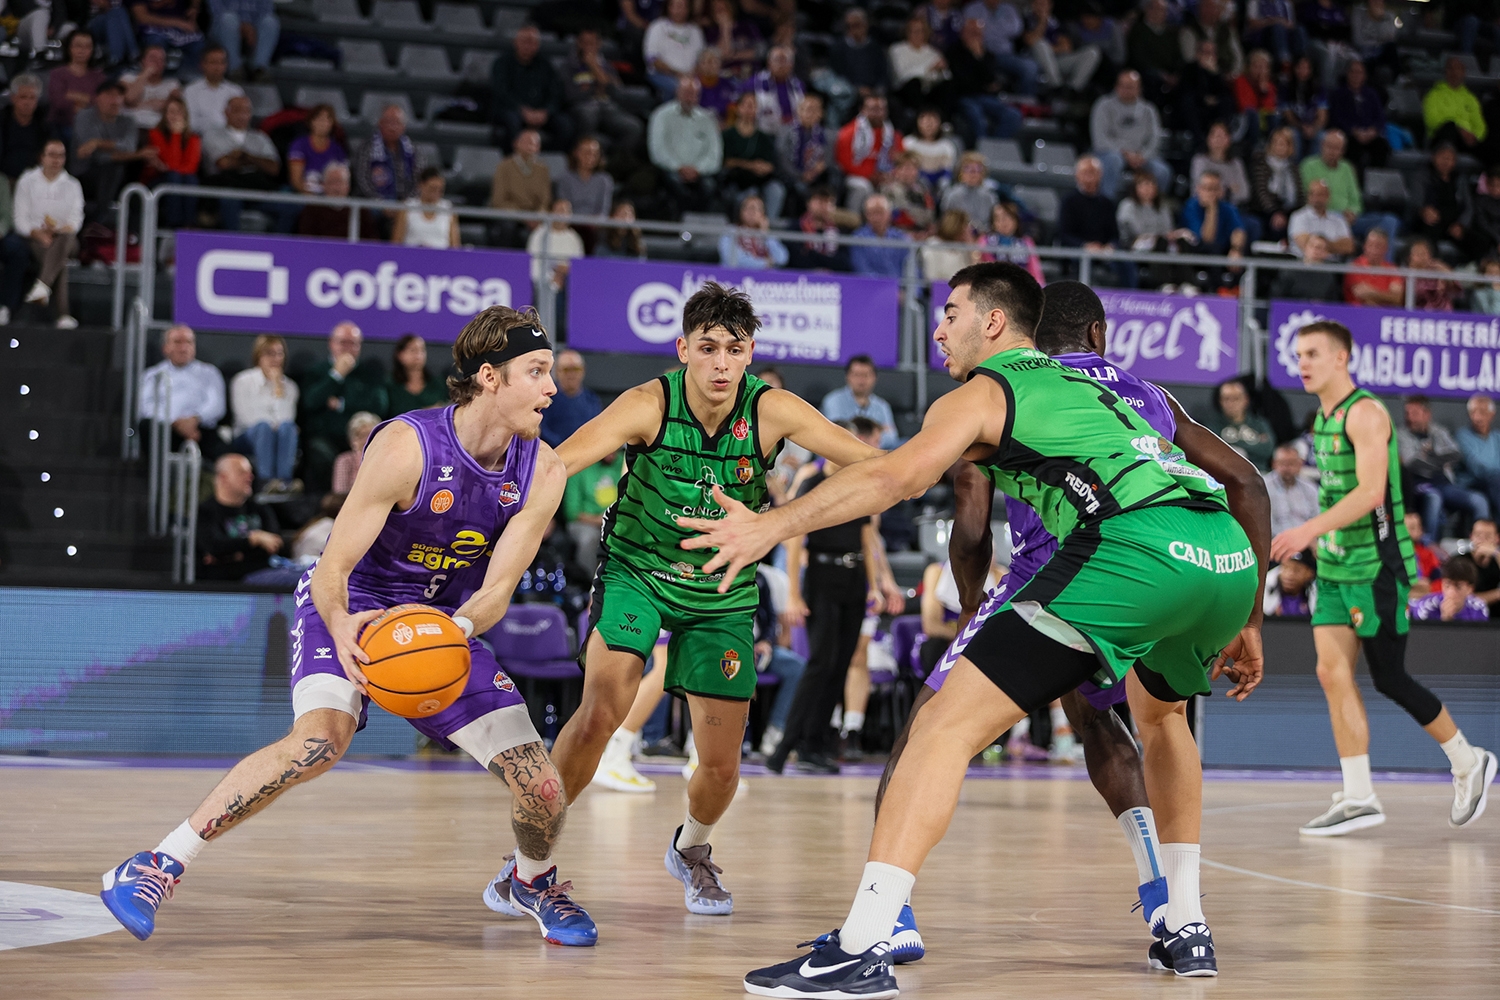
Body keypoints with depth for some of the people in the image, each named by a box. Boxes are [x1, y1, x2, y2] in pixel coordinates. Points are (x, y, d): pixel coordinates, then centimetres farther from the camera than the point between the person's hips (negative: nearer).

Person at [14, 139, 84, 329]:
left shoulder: (72, 185, 13)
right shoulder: (27, 181, 10)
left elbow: (76, 220, 3)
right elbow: (20, 219, 2)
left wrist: (58, 229, -19)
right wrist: (38, 233, -17)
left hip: (65, 238, 1)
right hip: (35, 239, -1)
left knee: (65, 238, -39)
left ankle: (43, 285, -57)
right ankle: (63, 314, -51)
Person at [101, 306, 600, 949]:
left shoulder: (541, 472, -11)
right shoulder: (407, 446, -26)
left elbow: (495, 593, -12)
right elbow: (332, 568, -23)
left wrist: (449, 633, -33)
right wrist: (342, 628, -43)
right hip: (353, 608, -5)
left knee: (543, 792, -6)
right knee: (322, 736, -35)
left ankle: (529, 882, 31)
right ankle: (157, 867, -26)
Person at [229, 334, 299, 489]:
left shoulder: (289, 386, 17)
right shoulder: (242, 381, 10)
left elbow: (288, 418, -1)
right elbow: (246, 417, -2)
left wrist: (277, 388, -1)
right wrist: (271, 424, -12)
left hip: (277, 439, 2)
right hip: (247, 438, -2)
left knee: (286, 427, -33)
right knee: (264, 426, -36)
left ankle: (285, 478, -50)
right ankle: (266, 479, -53)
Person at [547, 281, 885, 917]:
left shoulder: (771, 411, -18)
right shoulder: (649, 405, -23)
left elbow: (875, 465, -20)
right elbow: (556, 463, -34)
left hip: (722, 592, 2)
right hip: (636, 571, -2)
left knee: (721, 765, 3)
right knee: (601, 713, -24)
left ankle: (691, 848, 37)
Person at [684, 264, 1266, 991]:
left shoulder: (981, 393, 15)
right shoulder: (1096, 388, 36)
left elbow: (899, 474, -5)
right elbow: (1247, 486, 38)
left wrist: (773, 525, -9)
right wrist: (1240, 622, 43)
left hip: (1133, 553, -7)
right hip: (1231, 552, 7)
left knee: (946, 726, -5)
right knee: (1160, 711, 37)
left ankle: (863, 946, -16)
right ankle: (1187, 929, 34)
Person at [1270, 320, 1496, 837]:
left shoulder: (1365, 413, -14)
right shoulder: (1322, 417, 13)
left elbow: (1371, 491, -25)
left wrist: (1310, 530, -31)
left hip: (1376, 566, -8)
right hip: (1334, 566, 8)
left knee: (1389, 680, -3)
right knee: (1333, 673, -2)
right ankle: (1358, 799, -1)